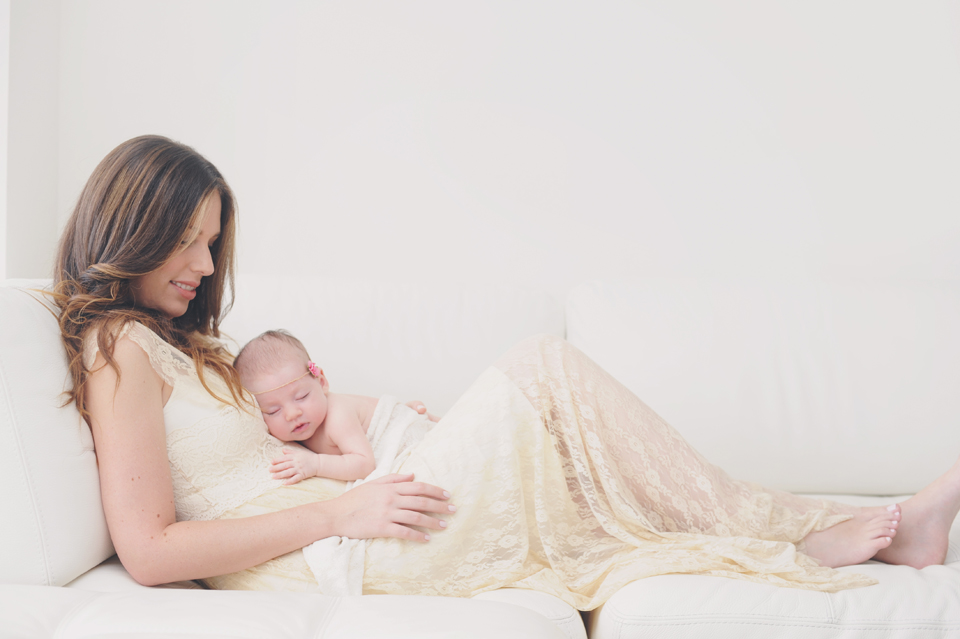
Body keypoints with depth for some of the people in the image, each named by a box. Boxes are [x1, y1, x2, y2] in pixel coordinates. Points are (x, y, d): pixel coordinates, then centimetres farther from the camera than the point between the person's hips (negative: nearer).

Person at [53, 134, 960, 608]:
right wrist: (339, 512, -18)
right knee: (537, 372, -14)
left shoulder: (186, 343, 22)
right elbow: (148, 551, -17)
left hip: (344, 535, 9)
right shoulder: (121, 347, -8)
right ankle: (800, 532, -2)